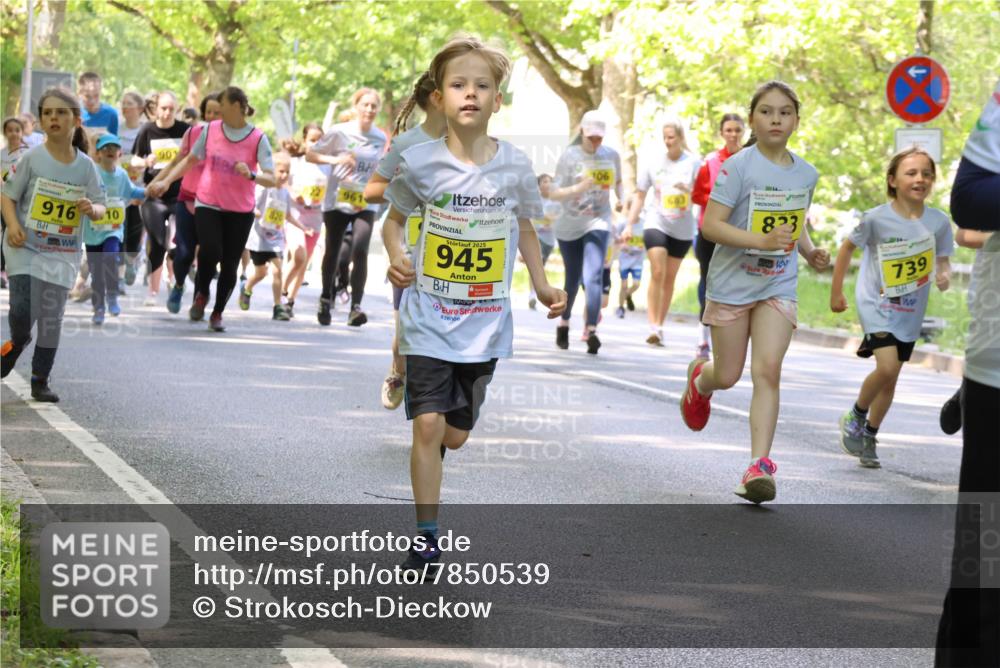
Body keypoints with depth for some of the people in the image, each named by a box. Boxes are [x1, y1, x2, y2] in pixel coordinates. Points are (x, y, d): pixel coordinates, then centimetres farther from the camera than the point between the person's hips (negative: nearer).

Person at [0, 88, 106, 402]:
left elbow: (101, 208, 4)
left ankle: (40, 380, 16)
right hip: (25, 247, -2)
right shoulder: (32, 159, -7)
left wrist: (92, 209, -19)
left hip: (63, 254, 2)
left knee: (52, 317, 3)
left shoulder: (86, 166, -2)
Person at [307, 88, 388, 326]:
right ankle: (326, 299, 34)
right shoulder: (339, 132, -7)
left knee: (360, 251, -18)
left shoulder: (380, 138, 3)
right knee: (332, 252, 10)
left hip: (365, 203, 1)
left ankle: (356, 307, -18)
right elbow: (310, 155, -4)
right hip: (337, 201, -1)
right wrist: (335, 159, -19)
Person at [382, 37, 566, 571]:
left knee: (456, 435, 9)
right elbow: (395, 219, 7)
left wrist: (541, 285, 3)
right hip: (429, 318, -2)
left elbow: (525, 229, 13)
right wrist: (396, 258, -13)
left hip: (485, 322, 2)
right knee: (428, 425, -12)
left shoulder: (515, 166, -2)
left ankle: (431, 451, 46)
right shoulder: (420, 163, -8)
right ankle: (426, 536, -2)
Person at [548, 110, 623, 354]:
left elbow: (618, 181, 22)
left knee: (593, 277, -18)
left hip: (598, 223, 0)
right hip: (569, 225, 0)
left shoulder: (612, 155, 2)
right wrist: (578, 188, -28)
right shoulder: (570, 157, -7)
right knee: (573, 279, 13)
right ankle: (564, 323, 36)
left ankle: (591, 330, -27)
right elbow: (554, 194, -11)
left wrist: (621, 199, 2)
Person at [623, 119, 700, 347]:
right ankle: (653, 326, -17)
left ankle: (660, 326, 18)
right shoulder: (653, 163, 1)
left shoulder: (693, 163, -2)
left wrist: (688, 190, -24)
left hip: (682, 229, 1)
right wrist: (629, 224, 3)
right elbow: (640, 196, 8)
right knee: (657, 273, -15)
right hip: (656, 223, -1)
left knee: (670, 279, 8)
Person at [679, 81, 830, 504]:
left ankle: (760, 465, -14)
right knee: (728, 375, 8)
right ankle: (698, 378, 47)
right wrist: (762, 241, -30)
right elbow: (711, 225, -18)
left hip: (779, 286, 3)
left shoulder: (806, 174, 3)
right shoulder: (739, 166, -14)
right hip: (732, 283, -3)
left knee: (767, 370, -13)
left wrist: (809, 251, 0)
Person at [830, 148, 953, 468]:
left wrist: (944, 275, -20)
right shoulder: (876, 218, -16)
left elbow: (942, 260, 4)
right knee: (887, 366, -21)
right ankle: (856, 416, 6)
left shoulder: (939, 222, -9)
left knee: (890, 378, 11)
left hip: (911, 312, 4)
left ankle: (869, 436, 30)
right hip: (877, 304, -4)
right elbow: (848, 247, 0)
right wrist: (836, 292, 5)